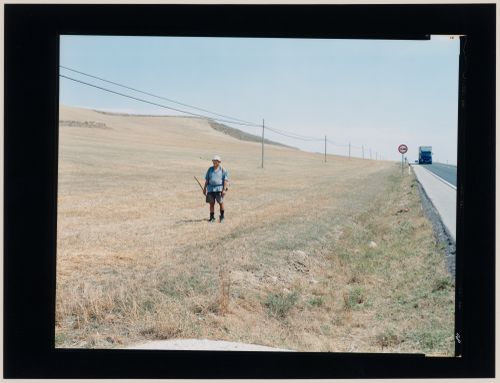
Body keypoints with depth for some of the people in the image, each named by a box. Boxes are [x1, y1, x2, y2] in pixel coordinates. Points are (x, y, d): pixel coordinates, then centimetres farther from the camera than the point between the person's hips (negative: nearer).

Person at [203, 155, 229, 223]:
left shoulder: (223, 170, 0)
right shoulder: (210, 169, 11)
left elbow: (226, 180, -4)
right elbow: (207, 179, 15)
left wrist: (224, 189, -13)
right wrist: (204, 188, 11)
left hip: (219, 189, -3)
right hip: (211, 188, 3)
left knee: (221, 202, -6)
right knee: (211, 203, 2)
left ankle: (222, 216, 12)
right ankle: (212, 217, 9)